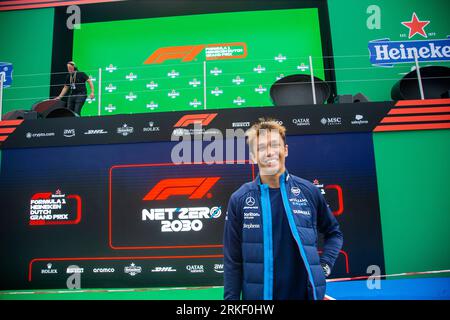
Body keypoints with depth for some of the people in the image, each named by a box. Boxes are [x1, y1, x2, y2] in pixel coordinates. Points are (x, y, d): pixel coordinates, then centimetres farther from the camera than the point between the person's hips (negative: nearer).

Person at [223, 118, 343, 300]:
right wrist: (231, 298, -5)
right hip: (257, 295, -1)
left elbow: (333, 233, 12)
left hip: (305, 293, 1)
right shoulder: (239, 200, -6)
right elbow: (232, 261, -2)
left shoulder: (309, 192, -4)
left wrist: (325, 265, 0)